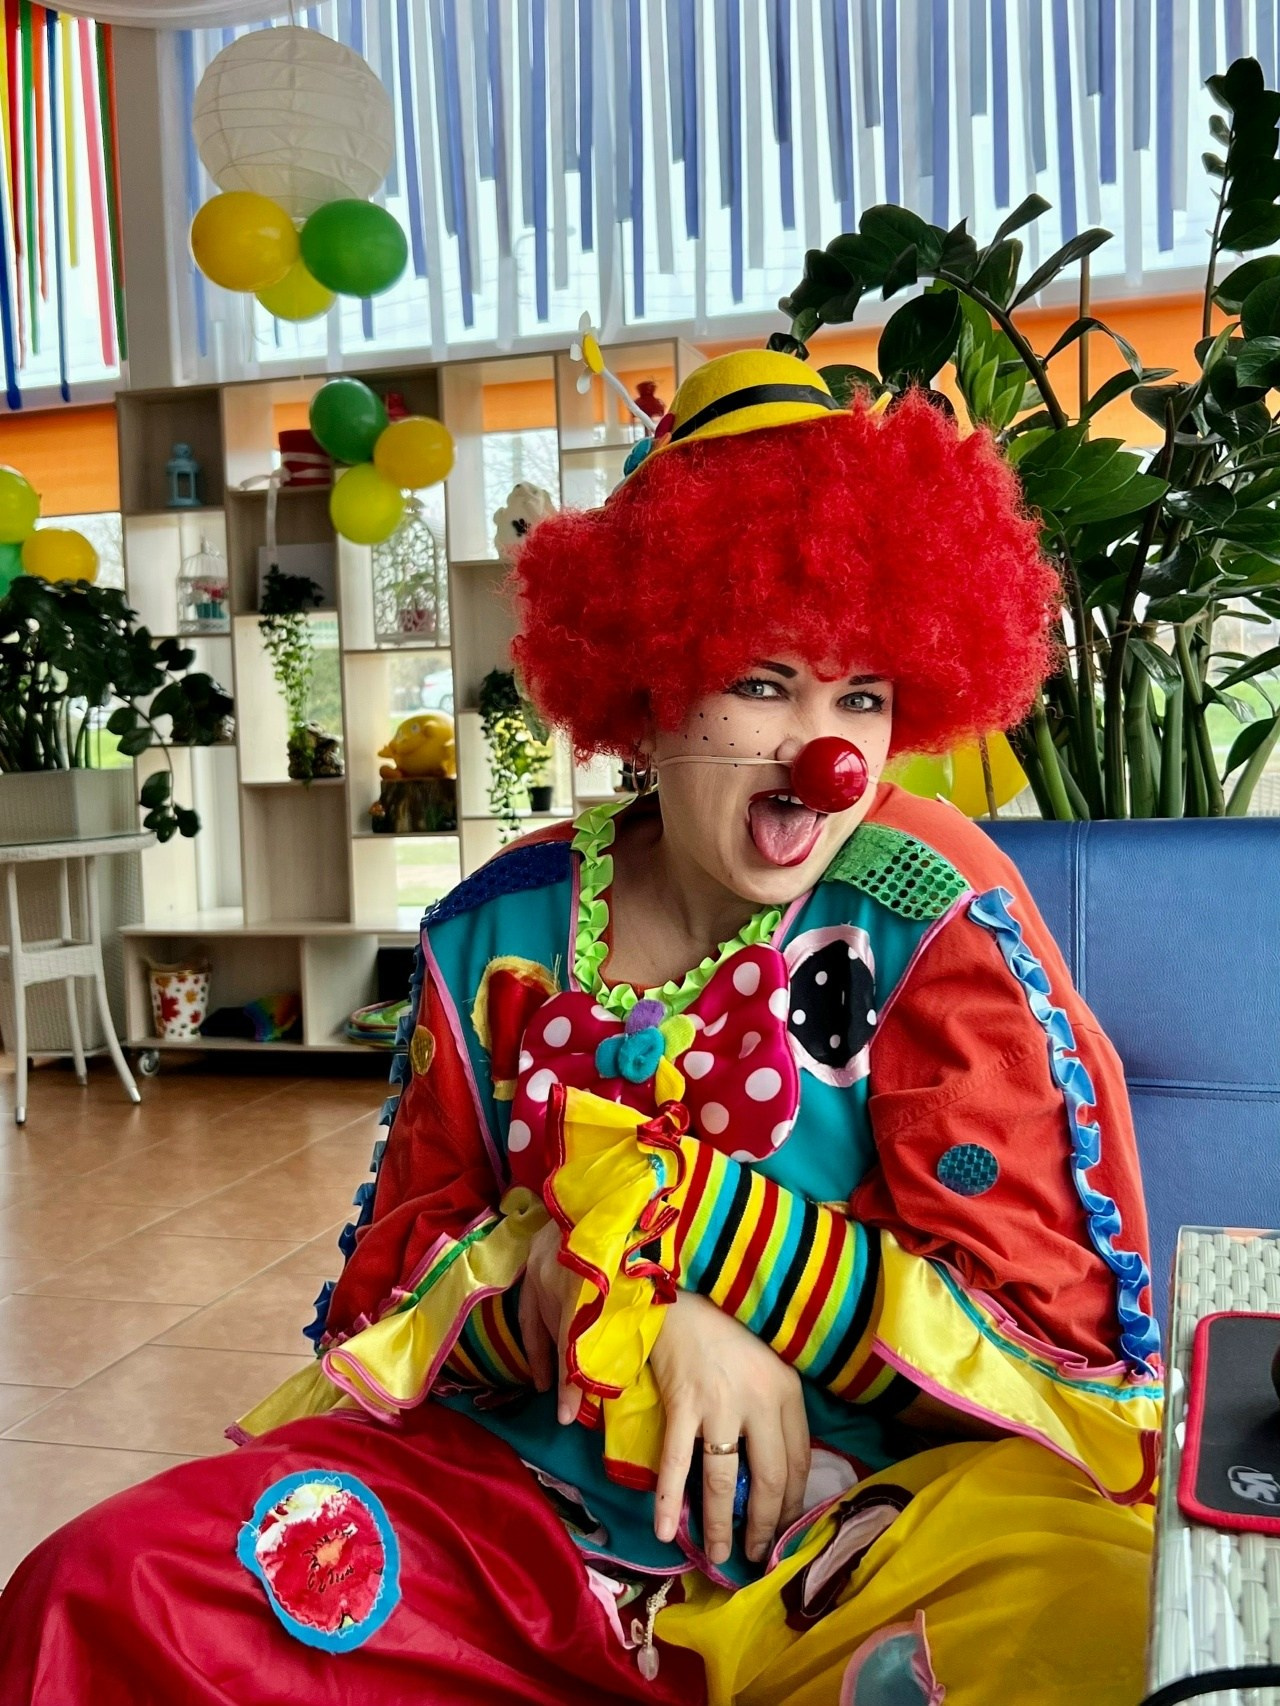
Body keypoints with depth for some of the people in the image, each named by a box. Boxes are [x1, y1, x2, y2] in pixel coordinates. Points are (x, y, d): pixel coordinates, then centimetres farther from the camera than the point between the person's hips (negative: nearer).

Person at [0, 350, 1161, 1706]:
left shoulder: (933, 918, -9)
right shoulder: (502, 932, 0)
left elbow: (1047, 1324, -11)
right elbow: (398, 1263, 4)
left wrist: (660, 1203, -17)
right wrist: (635, 1306, -18)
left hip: (875, 1516, -2)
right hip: (527, 1486, 3)